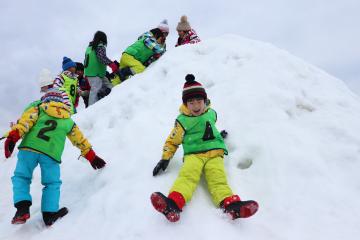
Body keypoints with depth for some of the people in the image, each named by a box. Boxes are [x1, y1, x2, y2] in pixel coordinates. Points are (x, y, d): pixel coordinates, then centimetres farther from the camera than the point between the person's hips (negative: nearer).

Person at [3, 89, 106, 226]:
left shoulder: (38, 110, 20)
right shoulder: (68, 121, 24)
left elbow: (25, 121, 0)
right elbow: (81, 141, 29)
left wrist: (13, 136, -10)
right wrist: (92, 157, 37)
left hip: (29, 148, 0)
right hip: (51, 154, 1)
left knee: (21, 177, 14)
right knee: (52, 183, 15)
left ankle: (23, 208, -2)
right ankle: (49, 214, 7)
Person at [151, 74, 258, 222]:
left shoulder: (211, 113, 16)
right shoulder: (183, 121, 4)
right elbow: (172, 141, 9)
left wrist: (219, 134, 50)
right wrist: (165, 158, 3)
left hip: (214, 153, 3)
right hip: (193, 154, -3)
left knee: (218, 179, -23)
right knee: (187, 175, -32)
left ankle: (231, 205, -48)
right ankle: (173, 204, -55)